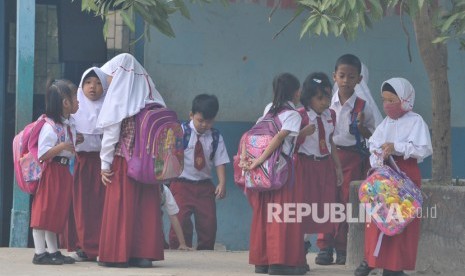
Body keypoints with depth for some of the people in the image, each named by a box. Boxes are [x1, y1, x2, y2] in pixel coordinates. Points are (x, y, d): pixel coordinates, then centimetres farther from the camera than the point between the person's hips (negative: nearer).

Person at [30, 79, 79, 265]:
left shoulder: (70, 124, 9)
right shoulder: (49, 126, -20)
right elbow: (42, 154, -25)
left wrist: (75, 143, 10)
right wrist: (63, 146, -28)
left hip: (64, 171, 9)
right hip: (50, 171, -9)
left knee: (57, 212, 12)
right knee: (44, 211, -6)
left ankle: (53, 251, 18)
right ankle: (40, 253, -3)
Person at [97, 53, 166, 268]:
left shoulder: (118, 97, -6)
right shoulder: (149, 97, 8)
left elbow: (110, 135, -8)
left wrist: (105, 164, -3)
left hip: (123, 161, -5)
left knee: (120, 207, 1)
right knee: (146, 206, 7)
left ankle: (117, 254, 1)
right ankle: (144, 253, 7)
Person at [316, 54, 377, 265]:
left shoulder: (362, 107, 1)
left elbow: (371, 135, 6)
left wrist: (361, 127, -12)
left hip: (352, 157, -1)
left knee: (347, 203, 0)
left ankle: (343, 248, 7)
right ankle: (325, 247, 1)